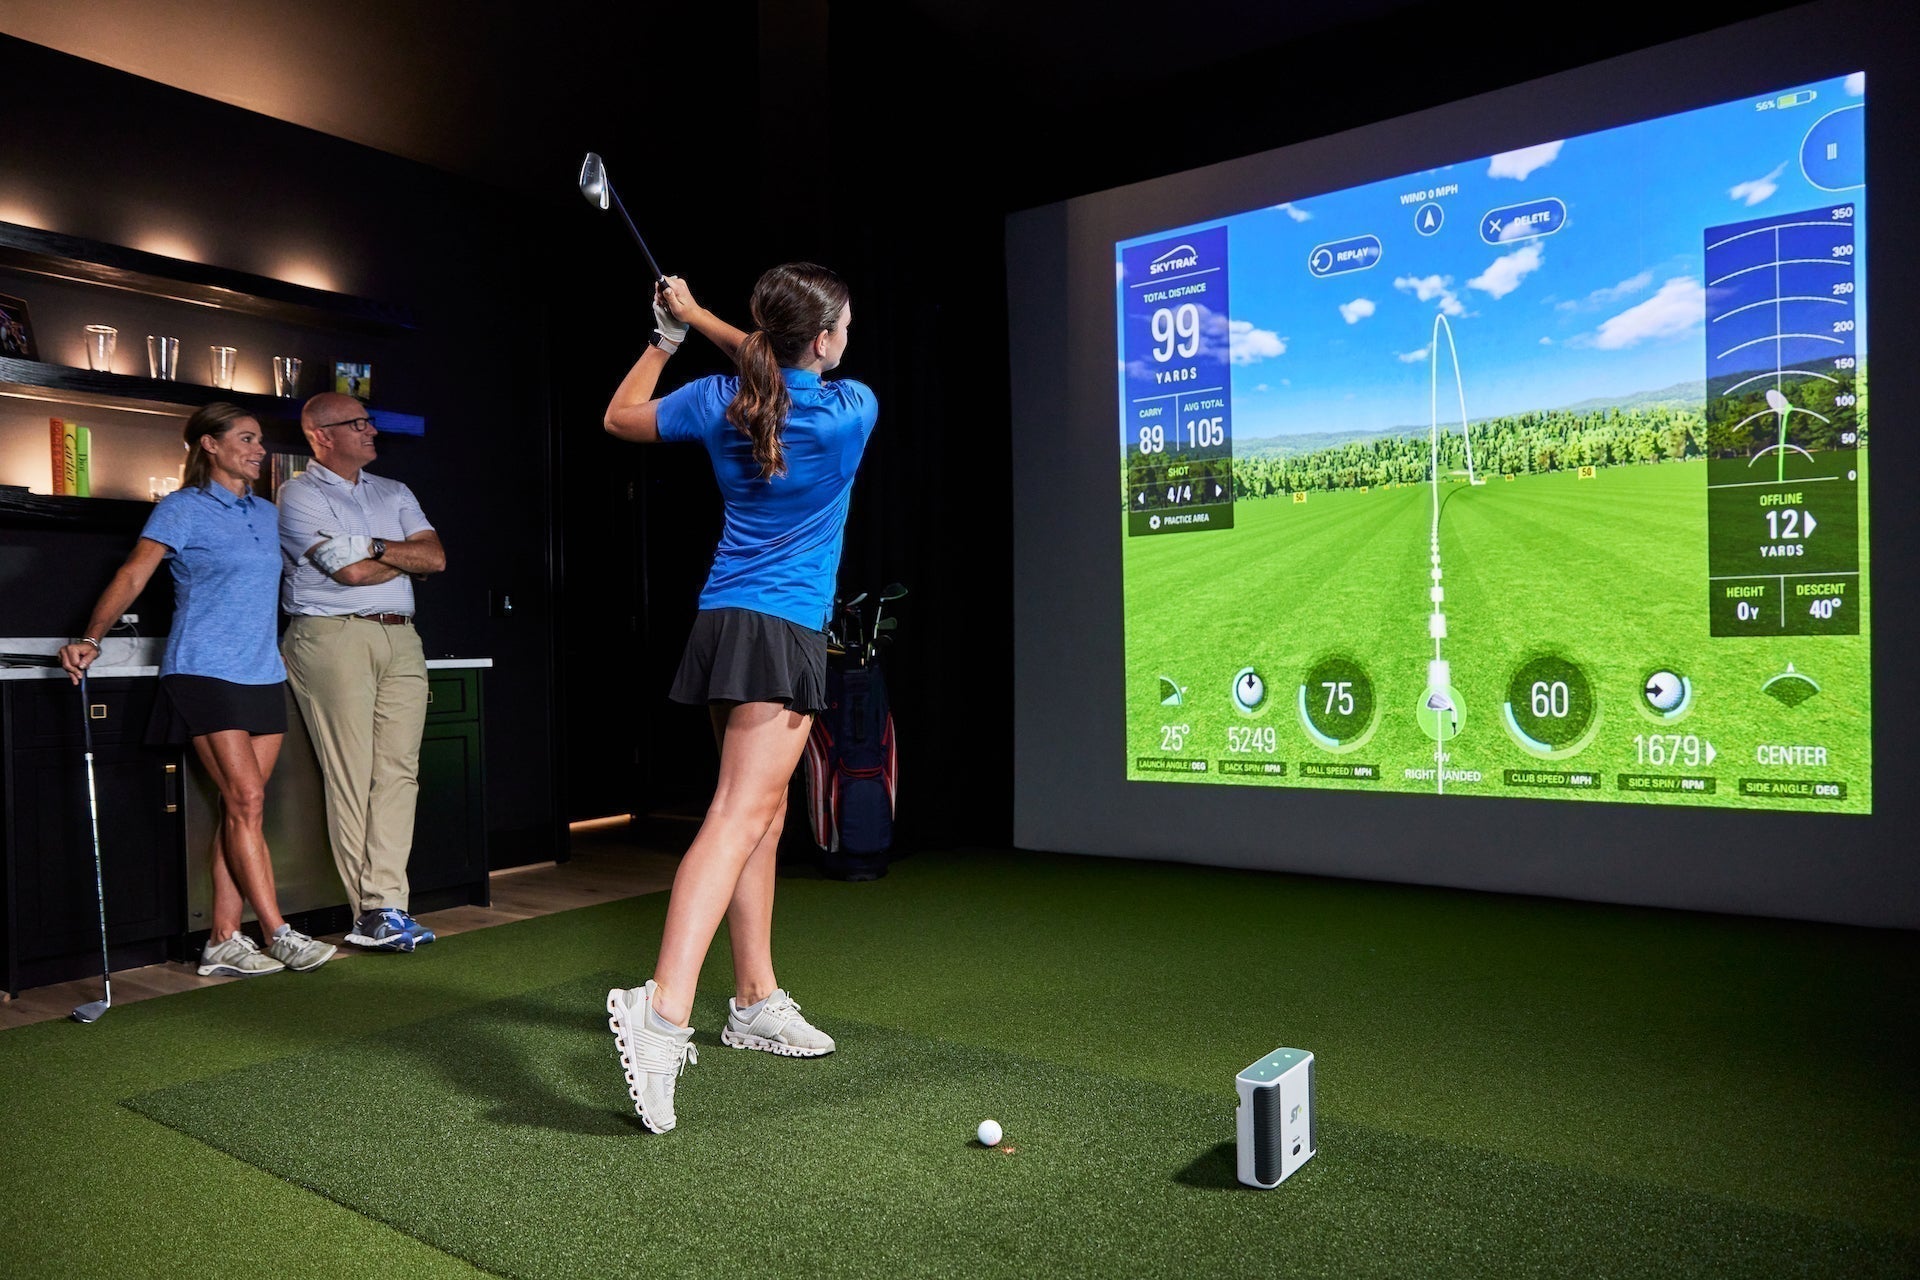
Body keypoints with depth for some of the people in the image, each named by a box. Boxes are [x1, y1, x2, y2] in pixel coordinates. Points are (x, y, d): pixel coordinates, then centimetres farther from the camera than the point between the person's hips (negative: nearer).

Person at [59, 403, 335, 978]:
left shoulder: (267, 514, 18)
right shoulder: (183, 509, 0)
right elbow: (133, 574, -10)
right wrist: (91, 638, -21)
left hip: (264, 675, 6)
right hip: (205, 673, -6)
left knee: (239, 808, 4)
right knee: (246, 801, -10)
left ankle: (223, 941, 8)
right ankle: (277, 933, -5)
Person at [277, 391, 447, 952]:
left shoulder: (394, 493, 22)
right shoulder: (299, 495, 3)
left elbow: (436, 557, 7)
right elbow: (350, 571, -9)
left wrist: (373, 546, -6)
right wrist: (407, 557, 6)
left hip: (400, 638, 5)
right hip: (334, 637, -5)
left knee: (399, 771, -2)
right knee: (350, 776, -7)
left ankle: (384, 905, -1)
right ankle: (375, 911, -4)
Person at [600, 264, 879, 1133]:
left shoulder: (720, 402, 4)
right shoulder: (854, 409, -6)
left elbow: (621, 417, 21)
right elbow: (798, 381, 16)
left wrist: (666, 337, 29)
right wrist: (700, 321, 20)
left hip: (722, 622, 7)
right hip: (784, 633, -7)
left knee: (763, 812, 14)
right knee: (738, 816, -14)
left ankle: (756, 1002, 23)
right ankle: (662, 1010, -27)